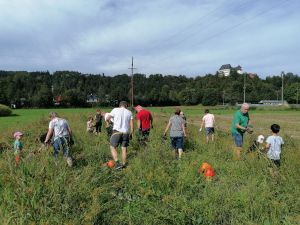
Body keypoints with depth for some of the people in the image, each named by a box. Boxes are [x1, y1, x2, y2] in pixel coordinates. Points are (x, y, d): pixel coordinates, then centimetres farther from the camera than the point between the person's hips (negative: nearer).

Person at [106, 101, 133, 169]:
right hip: (126, 133, 3)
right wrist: (131, 133, 13)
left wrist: (108, 120, 22)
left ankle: (117, 163, -5)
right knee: (124, 148, 12)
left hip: (117, 131, -3)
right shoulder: (129, 112, 9)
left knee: (113, 147, 7)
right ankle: (124, 164, 20)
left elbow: (107, 118, 0)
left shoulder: (115, 110, 1)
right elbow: (131, 125, 5)